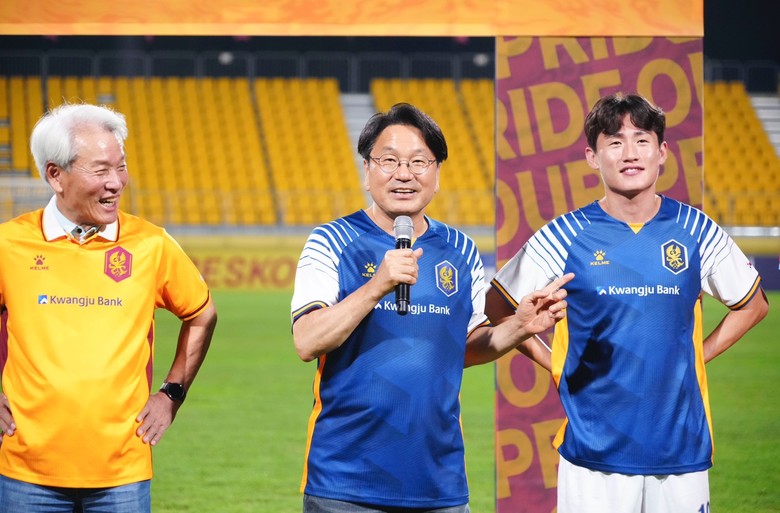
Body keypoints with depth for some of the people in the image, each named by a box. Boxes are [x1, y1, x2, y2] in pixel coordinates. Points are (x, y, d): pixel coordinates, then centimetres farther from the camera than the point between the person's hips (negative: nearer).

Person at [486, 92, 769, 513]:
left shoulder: (695, 231, 3)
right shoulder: (566, 236, -2)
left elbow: (753, 304, 17)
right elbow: (496, 306, 8)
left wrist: (700, 354, 6)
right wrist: (553, 364, 1)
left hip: (682, 447, 2)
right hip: (593, 451, -1)